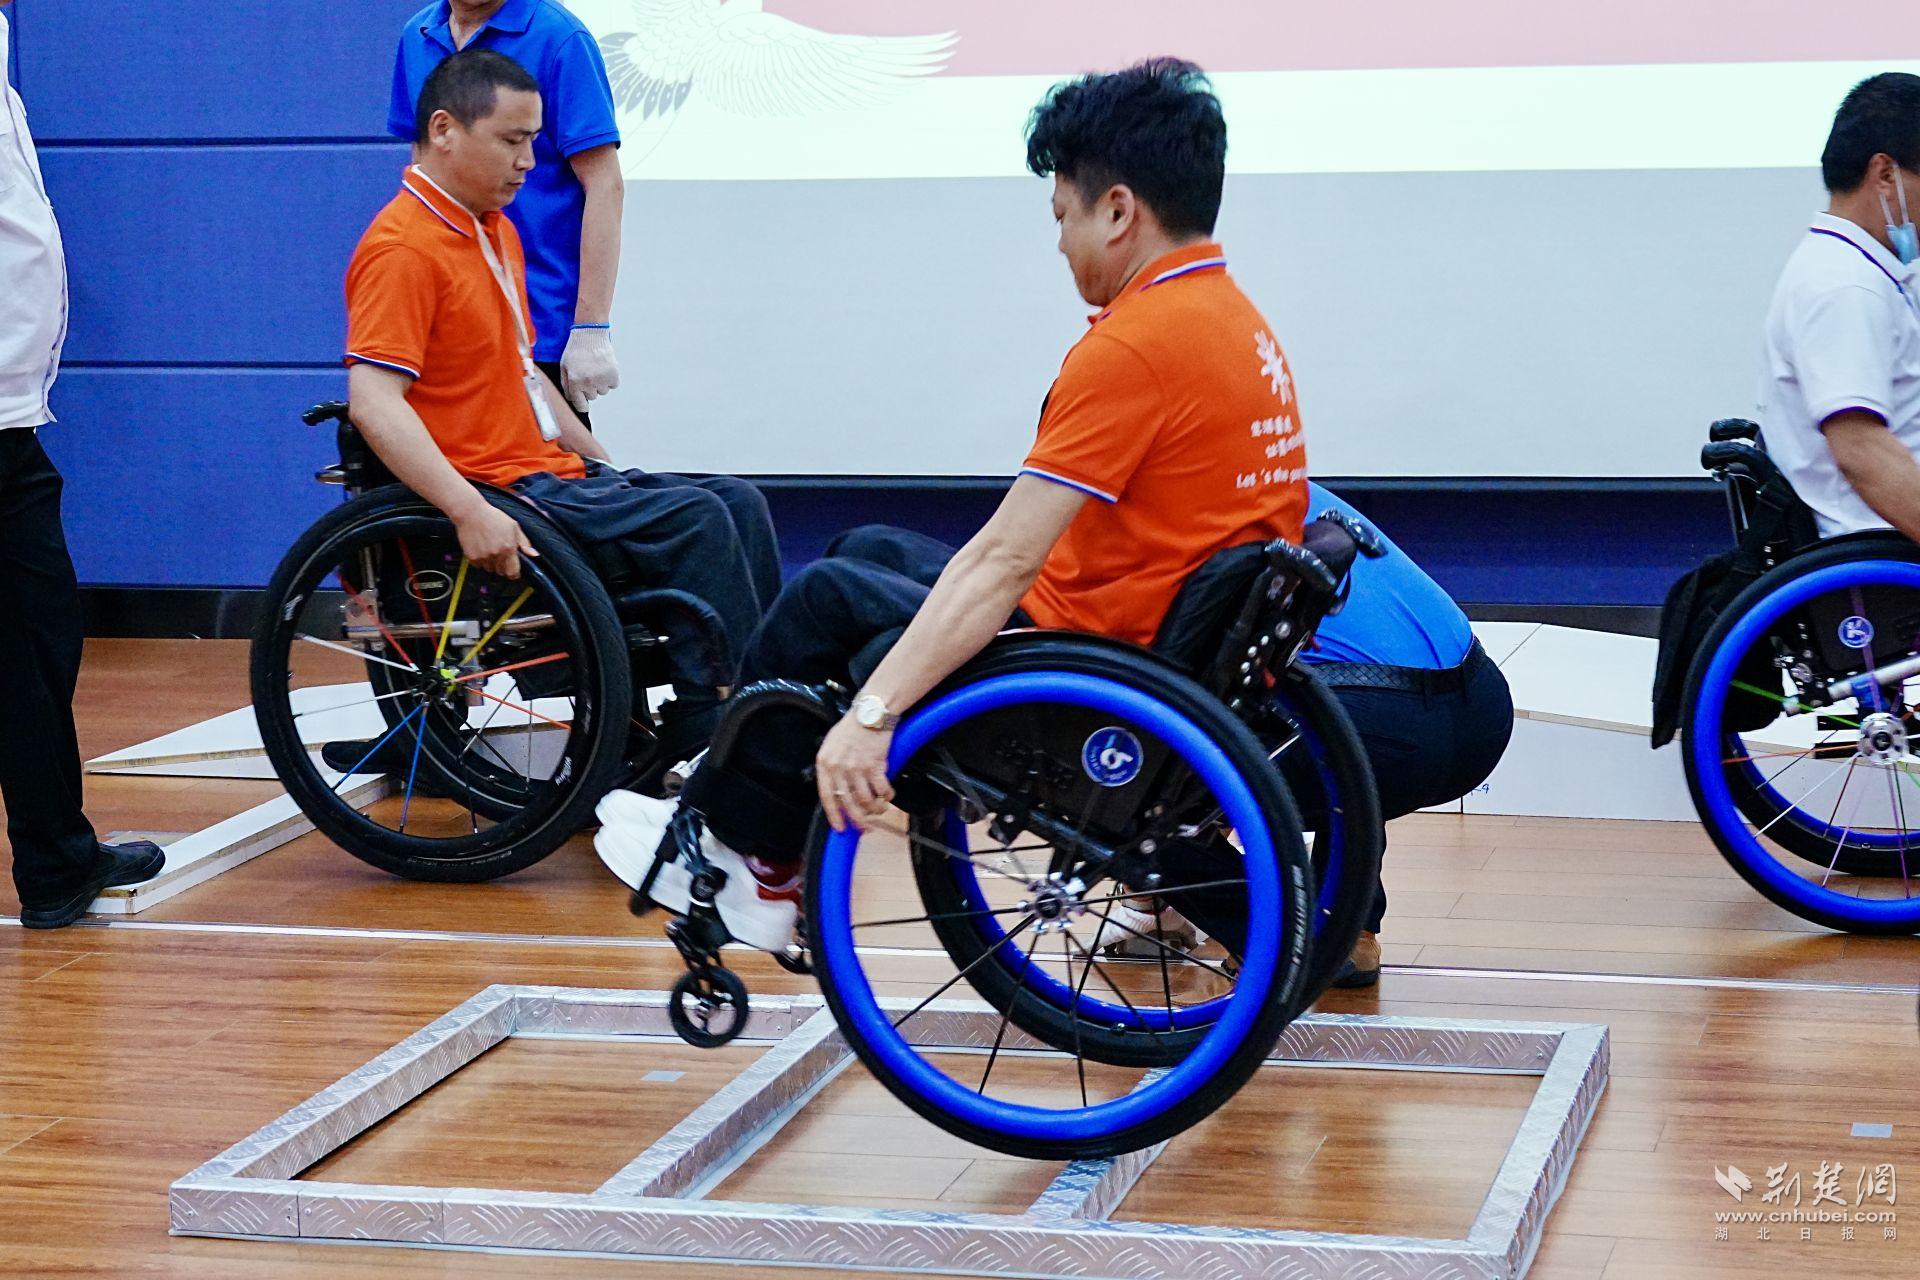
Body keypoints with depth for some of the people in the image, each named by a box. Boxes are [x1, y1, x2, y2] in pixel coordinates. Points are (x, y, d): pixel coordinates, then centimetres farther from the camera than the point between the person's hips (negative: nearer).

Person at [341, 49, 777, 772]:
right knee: (697, 519, -21)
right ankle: (710, 735, -17)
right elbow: (372, 401, -25)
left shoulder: (494, 230, 17)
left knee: (739, 503, 2)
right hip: (491, 489, -10)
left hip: (548, 469, 10)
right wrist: (470, 513, -33)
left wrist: (605, 466, 18)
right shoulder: (402, 249, -15)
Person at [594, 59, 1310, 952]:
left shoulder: (1134, 348, -22)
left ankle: (735, 846, 22)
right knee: (869, 551, 21)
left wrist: (872, 713, -26)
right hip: (1185, 646, 10)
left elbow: (1003, 561, -26)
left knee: (826, 598, 6)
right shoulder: (1237, 319, 7)